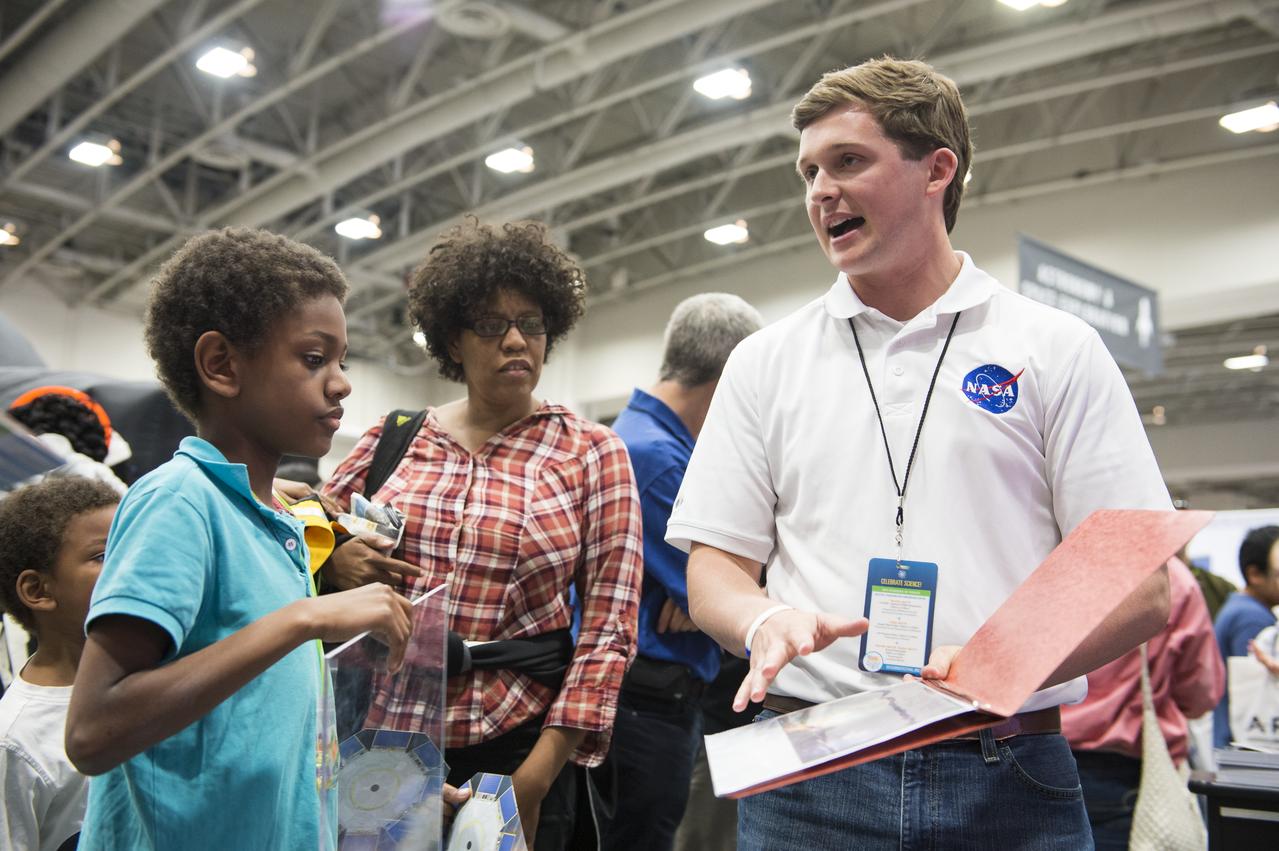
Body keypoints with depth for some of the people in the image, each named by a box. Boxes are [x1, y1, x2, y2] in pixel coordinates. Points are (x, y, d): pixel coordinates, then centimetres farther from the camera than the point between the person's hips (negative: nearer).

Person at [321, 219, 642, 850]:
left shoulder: (591, 453, -3)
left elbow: (608, 625, -8)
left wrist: (538, 774, -14)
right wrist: (335, 564, -9)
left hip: (518, 743, -2)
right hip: (384, 728, 2)